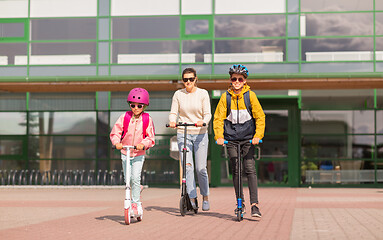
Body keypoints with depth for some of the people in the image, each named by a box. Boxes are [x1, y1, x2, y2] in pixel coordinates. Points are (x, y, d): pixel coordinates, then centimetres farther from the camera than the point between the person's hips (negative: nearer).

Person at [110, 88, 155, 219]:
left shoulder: (147, 120, -4)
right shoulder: (124, 117, -2)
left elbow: (150, 138, -4)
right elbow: (115, 132, -3)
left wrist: (143, 144, -24)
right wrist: (117, 143, -22)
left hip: (139, 154, -2)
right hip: (125, 153, 2)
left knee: (135, 178, -14)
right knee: (127, 179, 4)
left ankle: (136, 203, -5)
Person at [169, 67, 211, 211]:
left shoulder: (203, 94, 0)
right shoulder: (178, 94, 3)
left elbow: (207, 114, -6)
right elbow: (173, 113, 1)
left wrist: (203, 121, -28)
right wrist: (172, 121, -21)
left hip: (200, 134, -1)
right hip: (183, 134, 1)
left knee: (201, 168, -2)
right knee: (187, 166, -11)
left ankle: (205, 197, 19)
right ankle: (192, 199, -8)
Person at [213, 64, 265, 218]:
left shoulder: (250, 95, -2)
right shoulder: (225, 96, 1)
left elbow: (260, 117, 0)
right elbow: (218, 118, 2)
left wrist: (257, 136, -11)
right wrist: (219, 136, -10)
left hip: (248, 138, -1)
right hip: (231, 138, 1)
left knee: (250, 169, -10)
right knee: (235, 170, 3)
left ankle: (254, 204, -11)